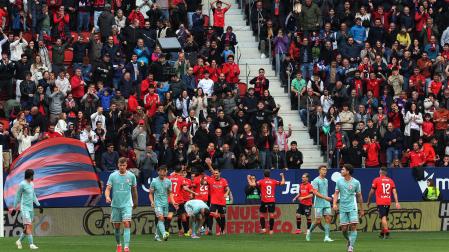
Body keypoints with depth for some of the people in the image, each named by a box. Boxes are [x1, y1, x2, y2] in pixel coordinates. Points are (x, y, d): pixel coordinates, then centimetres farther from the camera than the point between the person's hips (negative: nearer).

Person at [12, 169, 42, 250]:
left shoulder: (31, 184, 14)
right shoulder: (22, 184, -9)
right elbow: (18, 197, -4)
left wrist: (39, 205, 12)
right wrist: (14, 209, -1)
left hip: (31, 209, 8)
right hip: (24, 208, -8)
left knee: (28, 228, 8)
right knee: (28, 226, -14)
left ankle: (19, 241, 25)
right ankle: (31, 244, -18)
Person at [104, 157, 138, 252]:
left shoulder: (131, 176, 1)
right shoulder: (113, 176, 0)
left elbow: (134, 190, 13)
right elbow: (108, 189, -4)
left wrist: (135, 202, 20)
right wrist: (107, 197, -25)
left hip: (127, 204, -1)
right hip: (115, 205, 1)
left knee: (126, 224, -16)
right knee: (116, 226, 7)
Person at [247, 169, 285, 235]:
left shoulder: (261, 181, -1)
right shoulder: (273, 181, 5)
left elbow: (251, 184, -7)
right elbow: (282, 183, 12)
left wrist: (248, 178, 11)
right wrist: (282, 176, 31)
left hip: (264, 201, -2)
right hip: (272, 201, 2)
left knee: (262, 214, 10)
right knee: (271, 215, 2)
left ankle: (263, 228, 1)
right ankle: (271, 230, 0)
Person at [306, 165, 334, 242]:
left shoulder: (326, 180, 14)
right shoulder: (316, 180, -8)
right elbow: (315, 192, -17)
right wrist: (325, 197, -25)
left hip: (326, 204, 6)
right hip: (319, 204, -6)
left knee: (328, 219, -6)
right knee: (318, 221, -4)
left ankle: (326, 237, -7)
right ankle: (309, 231, 21)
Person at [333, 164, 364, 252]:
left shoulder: (356, 182, -2)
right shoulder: (339, 181, 3)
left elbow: (359, 196, 6)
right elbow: (336, 193, 5)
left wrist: (362, 209, 10)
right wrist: (334, 203, -12)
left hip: (352, 207, -2)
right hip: (343, 208, 2)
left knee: (353, 226, -13)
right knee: (344, 229, 1)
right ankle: (349, 240, 30)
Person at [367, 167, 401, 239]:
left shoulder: (376, 180, 0)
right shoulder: (390, 181, 9)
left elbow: (372, 192, 4)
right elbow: (394, 192, 2)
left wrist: (368, 201, 15)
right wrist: (397, 202, -1)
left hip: (380, 202, -4)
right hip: (388, 202, 4)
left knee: (383, 217, -11)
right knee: (385, 217, 17)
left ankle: (386, 231, -27)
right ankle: (382, 233, 25)